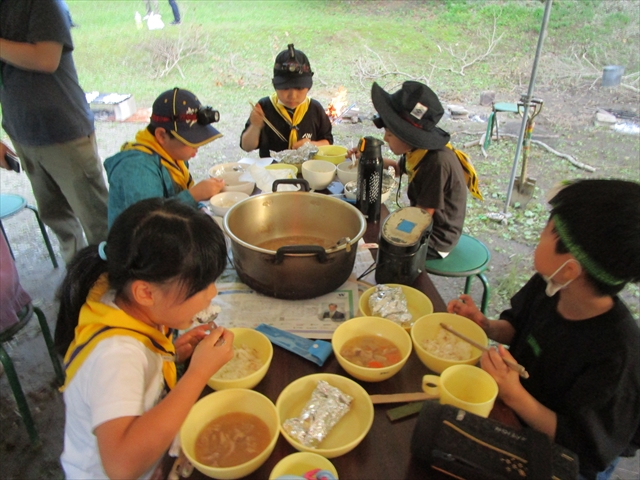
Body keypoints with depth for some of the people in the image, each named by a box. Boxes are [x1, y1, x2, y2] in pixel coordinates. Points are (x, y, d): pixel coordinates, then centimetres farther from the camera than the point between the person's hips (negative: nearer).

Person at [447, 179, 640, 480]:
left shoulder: (616, 355, -34)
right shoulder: (548, 285, -16)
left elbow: (585, 449, -25)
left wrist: (514, 395, -36)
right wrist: (485, 326, -14)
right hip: (513, 409, 6)